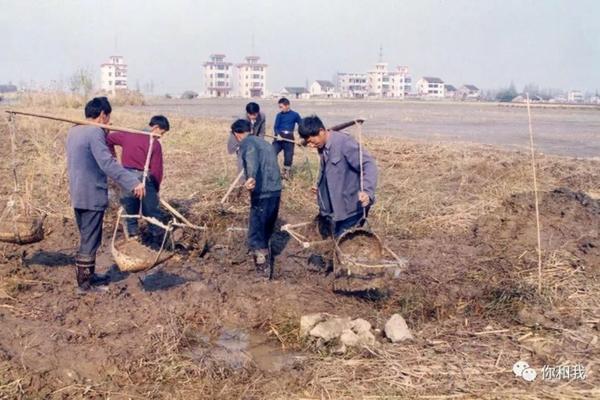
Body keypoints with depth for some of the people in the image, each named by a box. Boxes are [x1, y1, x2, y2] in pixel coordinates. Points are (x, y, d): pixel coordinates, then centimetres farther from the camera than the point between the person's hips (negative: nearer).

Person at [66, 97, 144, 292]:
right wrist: (133, 182, -32)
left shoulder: (73, 131, 10)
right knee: (90, 240, 0)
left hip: (77, 195, 9)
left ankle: (86, 276, 29)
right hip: (92, 196, -9)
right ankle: (85, 282, 7)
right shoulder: (95, 132, -18)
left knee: (86, 238, 20)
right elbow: (108, 164, -28)